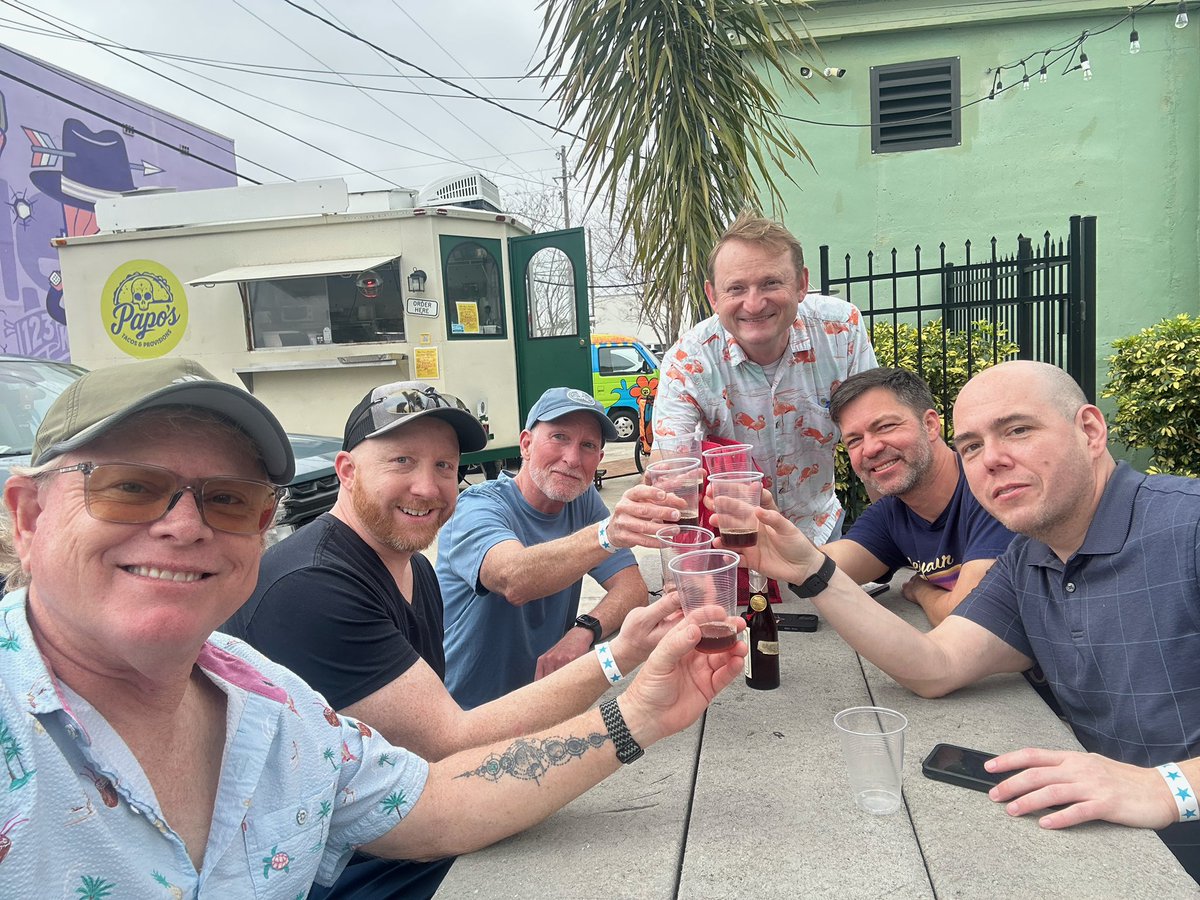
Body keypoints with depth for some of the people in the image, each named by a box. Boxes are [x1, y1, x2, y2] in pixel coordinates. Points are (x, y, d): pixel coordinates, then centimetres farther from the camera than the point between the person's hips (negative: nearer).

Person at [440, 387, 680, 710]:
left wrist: (583, 631, -27)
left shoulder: (583, 500, 0)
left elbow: (633, 588, -8)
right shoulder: (477, 508, -20)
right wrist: (608, 534, -56)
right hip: (468, 706, -3)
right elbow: (514, 581, -41)